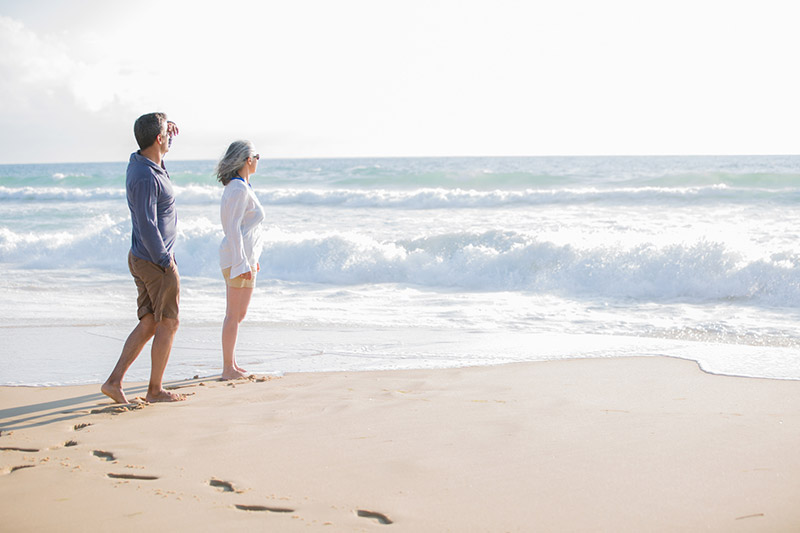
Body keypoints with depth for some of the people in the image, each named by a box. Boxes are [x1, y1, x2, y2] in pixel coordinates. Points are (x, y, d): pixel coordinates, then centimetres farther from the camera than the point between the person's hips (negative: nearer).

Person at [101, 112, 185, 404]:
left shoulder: (139, 161, 7)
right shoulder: (146, 177, -22)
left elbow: (159, 151, 32)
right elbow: (147, 225, -25)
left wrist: (169, 133, 11)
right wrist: (165, 260, -18)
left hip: (142, 259, 9)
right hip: (156, 262, -9)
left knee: (148, 325, 12)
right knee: (167, 325, 2)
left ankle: (115, 381, 10)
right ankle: (155, 390, 10)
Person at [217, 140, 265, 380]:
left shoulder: (237, 187, 15)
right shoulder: (240, 189, -15)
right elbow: (233, 227, -20)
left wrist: (252, 258, 25)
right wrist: (243, 263, -22)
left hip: (243, 256, 10)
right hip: (238, 256, -10)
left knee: (239, 314, 15)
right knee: (234, 315, -4)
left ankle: (231, 364, 22)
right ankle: (228, 368, 1)